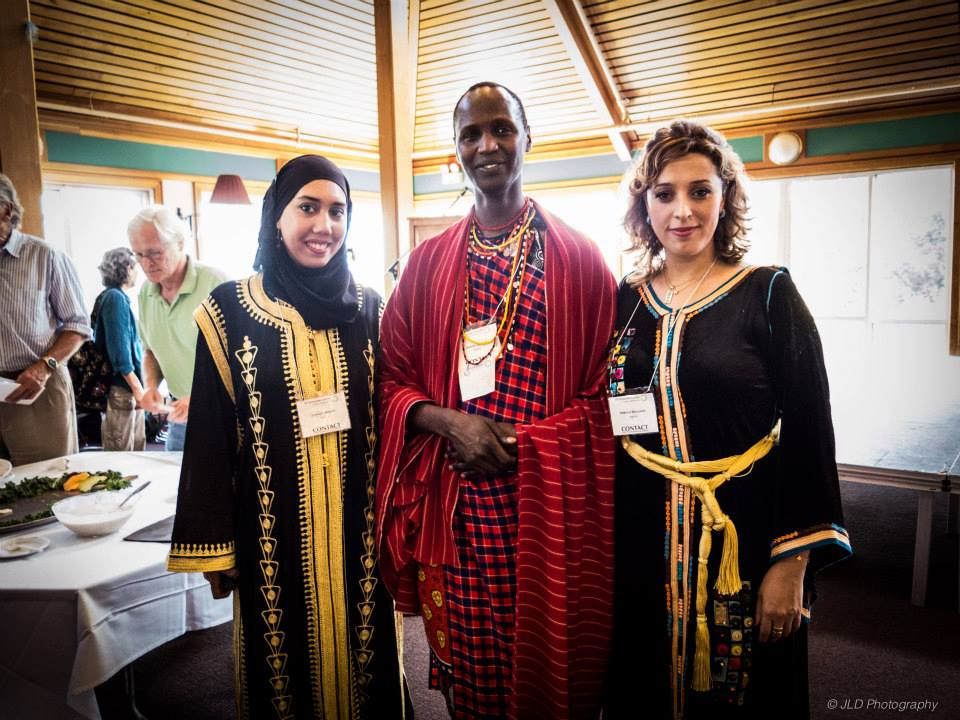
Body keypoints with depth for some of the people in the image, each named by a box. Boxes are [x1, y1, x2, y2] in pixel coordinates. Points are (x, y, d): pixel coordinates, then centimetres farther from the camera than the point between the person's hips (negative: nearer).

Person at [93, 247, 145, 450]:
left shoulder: (114, 297, 16)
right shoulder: (116, 298, -12)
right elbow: (118, 348, -19)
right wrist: (137, 387, -19)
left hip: (128, 387, 10)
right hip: (121, 388, -10)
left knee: (137, 447, 14)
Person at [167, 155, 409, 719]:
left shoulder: (368, 309, 1)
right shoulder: (231, 311, -5)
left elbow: (389, 419, 5)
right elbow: (212, 434, -3)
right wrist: (213, 544, -2)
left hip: (360, 526, 2)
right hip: (275, 528, -1)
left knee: (366, 648, 14)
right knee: (286, 654, 13)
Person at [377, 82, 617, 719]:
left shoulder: (578, 256, 3)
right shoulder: (428, 262, 8)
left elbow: (606, 389, 1)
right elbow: (393, 382, 8)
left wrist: (521, 444, -11)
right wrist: (450, 422, -11)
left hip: (552, 505, -1)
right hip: (457, 506, 2)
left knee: (553, 665, 10)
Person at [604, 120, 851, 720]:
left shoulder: (768, 293, -7)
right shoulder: (625, 299, 3)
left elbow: (809, 430, -8)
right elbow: (608, 423, 8)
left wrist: (792, 563, -11)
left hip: (743, 534, -3)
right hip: (642, 534, 3)